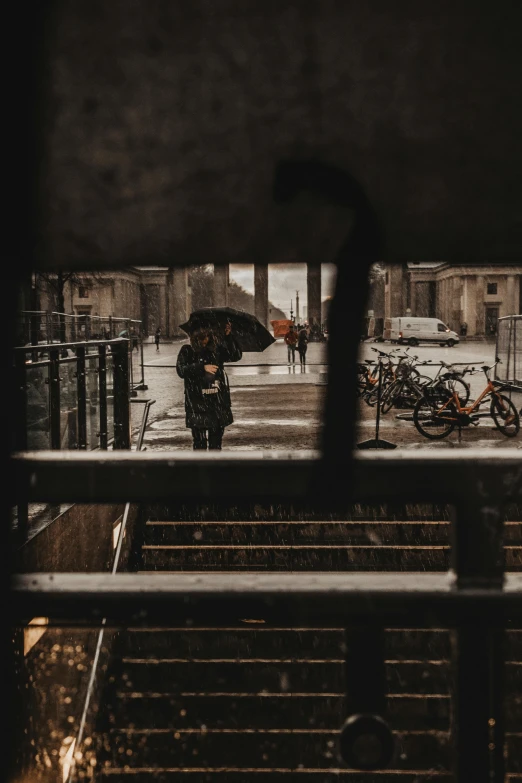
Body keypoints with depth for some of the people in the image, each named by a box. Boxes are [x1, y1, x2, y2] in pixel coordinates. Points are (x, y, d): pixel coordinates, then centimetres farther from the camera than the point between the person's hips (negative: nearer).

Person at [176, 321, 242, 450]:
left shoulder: (216, 349, 7)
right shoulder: (187, 351, 1)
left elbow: (236, 356, 0)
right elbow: (181, 370, -12)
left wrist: (228, 337, -9)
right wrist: (202, 367, -19)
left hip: (218, 401, 3)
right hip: (198, 402, -3)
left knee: (216, 439, 9)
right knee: (199, 438, -3)